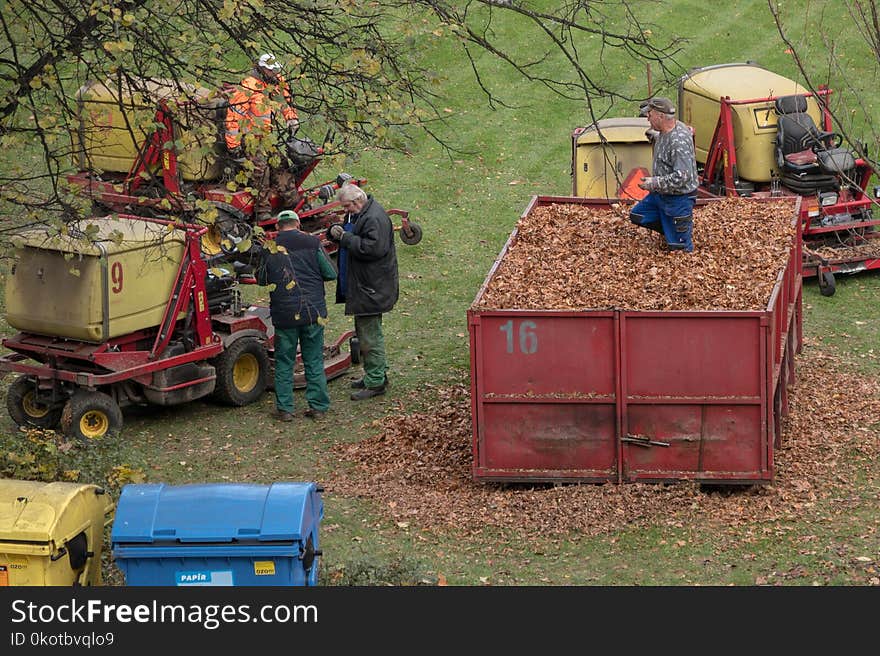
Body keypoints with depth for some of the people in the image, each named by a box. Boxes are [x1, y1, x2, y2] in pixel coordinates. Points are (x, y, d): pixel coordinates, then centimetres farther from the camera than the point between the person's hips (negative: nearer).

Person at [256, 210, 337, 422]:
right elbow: (331, 274, 0)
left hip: (284, 313, 0)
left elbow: (261, 279, 9)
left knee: (284, 362, 9)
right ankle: (318, 406, 11)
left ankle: (284, 408, 9)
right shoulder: (312, 243, -3)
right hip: (313, 311, 0)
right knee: (314, 361, 9)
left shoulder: (269, 248, -2)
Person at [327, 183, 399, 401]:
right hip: (362, 285, 11)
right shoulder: (358, 214, 13)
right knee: (365, 332, 19)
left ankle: (376, 382, 0)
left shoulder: (375, 218, -20)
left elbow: (374, 248, -29)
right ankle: (377, 374, 29)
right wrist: (336, 231, 0)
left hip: (372, 288, -11)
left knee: (370, 334, -6)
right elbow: (352, 238, 23)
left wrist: (346, 238, -23)